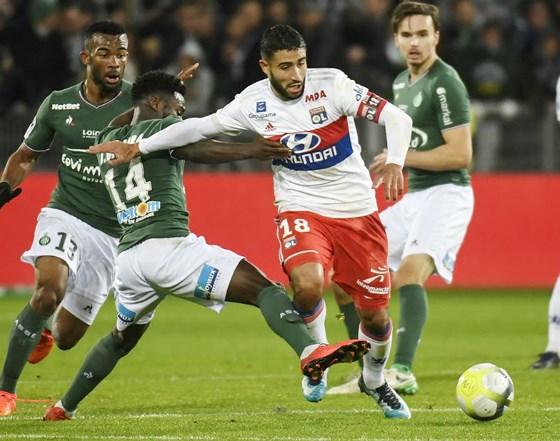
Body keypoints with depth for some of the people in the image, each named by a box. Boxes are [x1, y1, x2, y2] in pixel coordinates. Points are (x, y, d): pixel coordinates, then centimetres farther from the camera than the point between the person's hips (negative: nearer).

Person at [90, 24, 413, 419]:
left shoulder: (331, 84, -14)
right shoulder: (253, 103, -6)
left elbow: (396, 117, -18)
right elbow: (200, 126, 5)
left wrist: (394, 163, -35)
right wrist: (137, 147, 6)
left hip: (357, 211, 0)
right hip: (301, 210, 0)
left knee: (375, 315, 3)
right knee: (308, 285, -30)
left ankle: (375, 381, 37)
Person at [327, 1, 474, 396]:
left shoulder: (445, 83, -12)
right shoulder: (402, 83, 15)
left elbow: (460, 154, -18)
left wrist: (401, 158, -13)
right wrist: (393, 167, 11)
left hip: (446, 193, -9)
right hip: (413, 196, 9)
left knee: (410, 270, -31)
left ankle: (403, 373, -34)